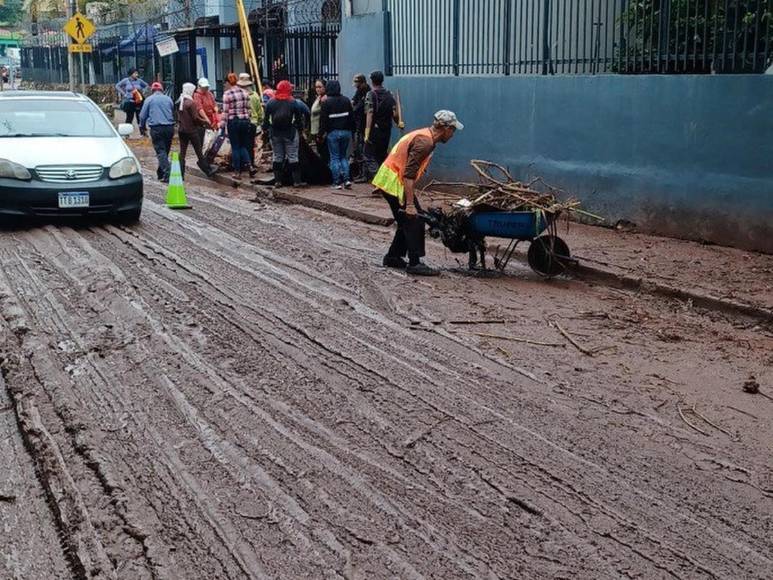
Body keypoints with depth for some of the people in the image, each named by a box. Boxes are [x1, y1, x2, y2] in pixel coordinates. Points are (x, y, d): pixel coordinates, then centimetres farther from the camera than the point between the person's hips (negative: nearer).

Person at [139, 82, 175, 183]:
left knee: (161, 151, -6)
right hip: (169, 128, 4)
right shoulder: (168, 99, 11)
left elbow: (142, 115, 5)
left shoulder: (149, 99, 2)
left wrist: (142, 128, 18)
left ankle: (167, 175, -19)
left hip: (156, 128, -4)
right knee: (165, 151, 14)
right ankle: (160, 173, 24)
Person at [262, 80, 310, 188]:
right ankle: (296, 181, -1)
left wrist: (265, 128, 13)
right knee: (293, 157, 1)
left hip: (275, 134, 3)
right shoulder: (294, 103, -7)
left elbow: (266, 118, 4)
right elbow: (299, 118, -5)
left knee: (277, 157, 10)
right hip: (290, 134, -2)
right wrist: (300, 127, 8)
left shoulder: (271, 102, 0)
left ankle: (277, 180, 10)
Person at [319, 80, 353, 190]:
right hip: (346, 131, 4)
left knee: (334, 157, 3)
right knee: (344, 156, 14)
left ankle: (337, 182, -1)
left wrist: (321, 133, -2)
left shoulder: (326, 102, -8)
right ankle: (346, 179, 0)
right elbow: (351, 117, 7)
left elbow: (323, 119, -9)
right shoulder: (346, 100, 5)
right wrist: (351, 130, 13)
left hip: (333, 132, -4)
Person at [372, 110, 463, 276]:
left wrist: (411, 201, 20)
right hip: (393, 183, -10)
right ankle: (415, 263, -5)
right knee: (414, 220, -8)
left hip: (389, 181, 10)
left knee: (408, 221, 15)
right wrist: (410, 204, -27)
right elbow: (409, 174, -26)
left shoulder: (425, 137, 11)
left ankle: (393, 257, 22)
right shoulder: (424, 142, -21)